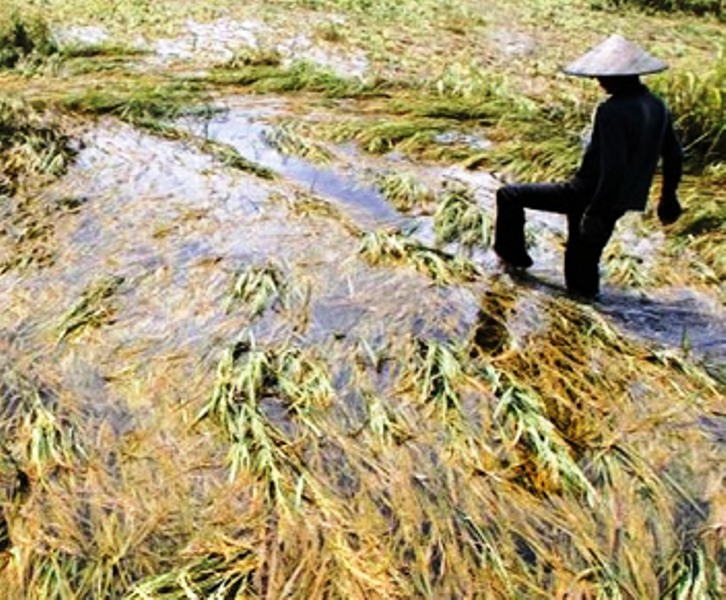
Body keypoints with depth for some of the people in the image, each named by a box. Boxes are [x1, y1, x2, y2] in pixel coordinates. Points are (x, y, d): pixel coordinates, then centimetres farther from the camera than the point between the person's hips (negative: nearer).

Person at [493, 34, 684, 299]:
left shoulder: (612, 111, -25)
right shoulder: (657, 106, 1)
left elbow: (614, 169, -29)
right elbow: (674, 156, 10)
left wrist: (595, 213, -22)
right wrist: (668, 196, 23)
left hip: (588, 194, -8)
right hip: (624, 201, 8)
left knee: (509, 196, 5)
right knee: (585, 254, 27)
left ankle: (512, 253, 20)